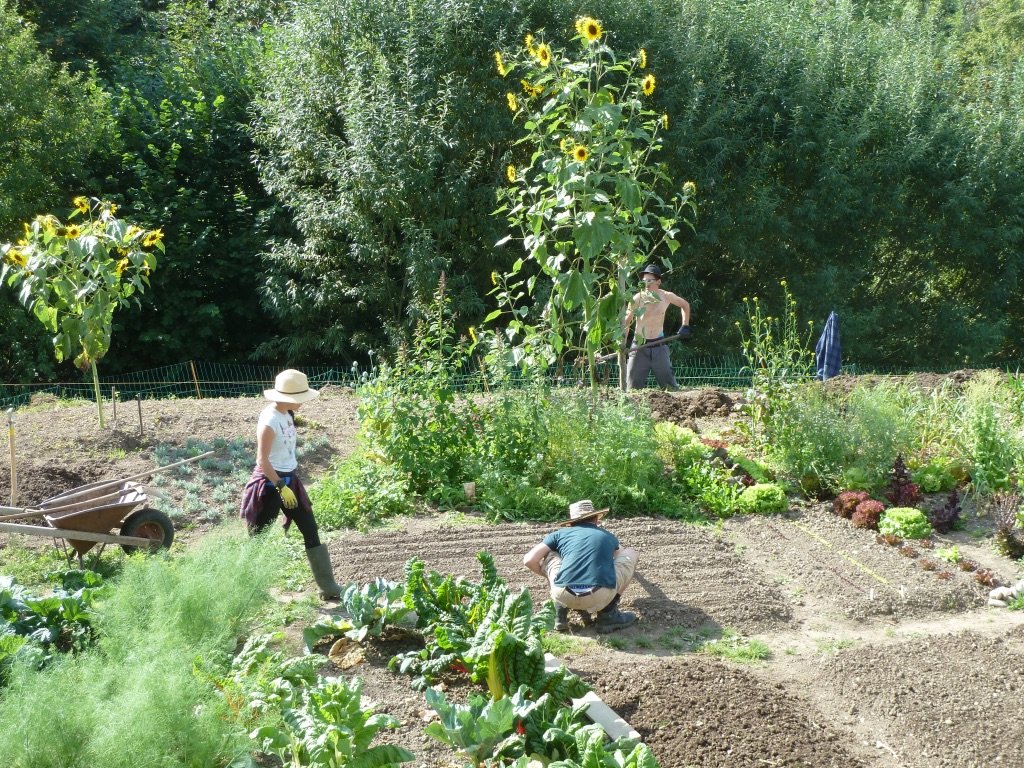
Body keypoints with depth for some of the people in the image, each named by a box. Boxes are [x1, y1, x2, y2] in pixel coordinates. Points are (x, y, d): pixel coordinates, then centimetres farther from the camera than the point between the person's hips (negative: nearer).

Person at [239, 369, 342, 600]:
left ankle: (329, 588, 14)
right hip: (270, 482, -9)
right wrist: (281, 487, -20)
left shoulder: (287, 414, 4)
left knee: (311, 530, 8)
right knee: (259, 537, 3)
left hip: (290, 478, 9)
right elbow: (262, 461, -21)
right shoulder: (269, 422, -22)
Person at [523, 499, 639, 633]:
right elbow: (619, 554, 52)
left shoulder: (561, 533, 21)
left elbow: (529, 560, 15)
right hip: (600, 596, -1)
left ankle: (560, 613, 19)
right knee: (631, 555, 25)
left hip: (564, 595, 1)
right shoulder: (608, 537, 28)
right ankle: (608, 615, 17)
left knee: (549, 554, 31)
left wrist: (545, 574, 37)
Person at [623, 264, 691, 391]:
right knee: (633, 386, -4)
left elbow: (685, 305, 17)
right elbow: (626, 322, 1)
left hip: (659, 345, 1)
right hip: (639, 346, -1)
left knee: (669, 384, 1)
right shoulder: (637, 299, -5)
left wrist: (685, 326, 8)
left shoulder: (666, 296, -1)